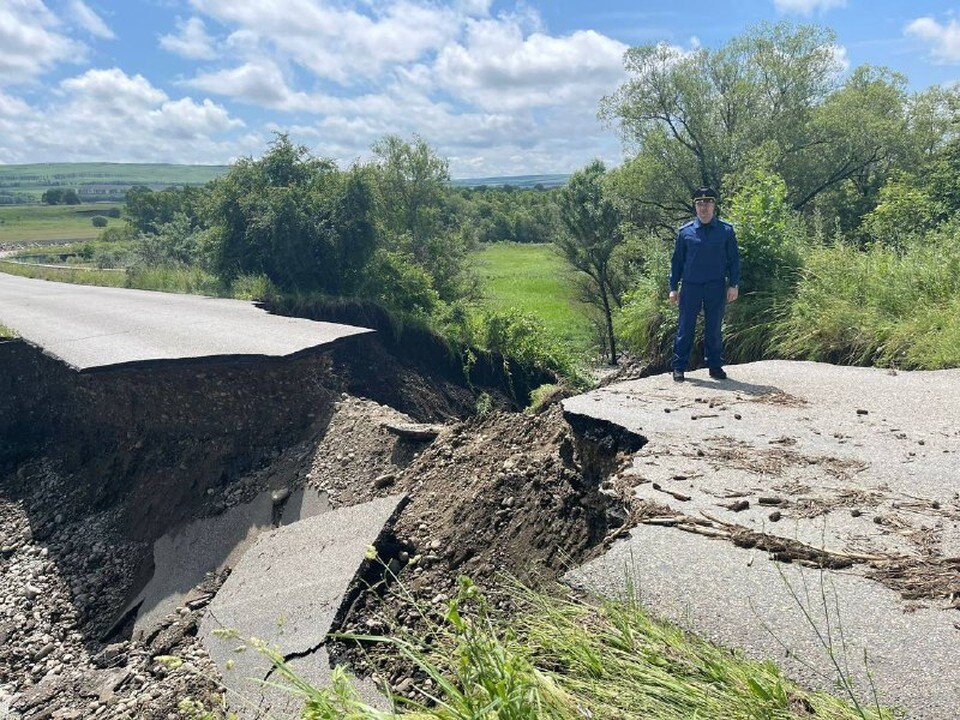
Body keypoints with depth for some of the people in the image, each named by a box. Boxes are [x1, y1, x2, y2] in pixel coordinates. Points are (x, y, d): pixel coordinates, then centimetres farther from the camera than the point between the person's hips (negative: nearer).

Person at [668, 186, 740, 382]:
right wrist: (673, 287, 4)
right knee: (685, 328, 1)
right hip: (690, 286, 0)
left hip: (716, 287, 0)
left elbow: (734, 259, 6)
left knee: (714, 329, 8)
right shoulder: (685, 231, 5)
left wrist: (734, 285, -3)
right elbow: (677, 260, 9)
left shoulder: (726, 230, 4)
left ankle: (715, 366, 18)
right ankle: (679, 367, 9)